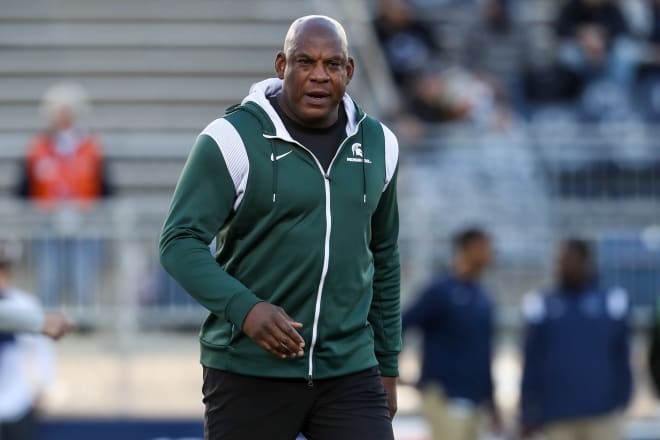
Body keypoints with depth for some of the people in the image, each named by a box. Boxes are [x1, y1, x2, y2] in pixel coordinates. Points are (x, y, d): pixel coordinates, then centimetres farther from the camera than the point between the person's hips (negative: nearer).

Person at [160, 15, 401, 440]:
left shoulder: (377, 144, 10)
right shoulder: (232, 139, -7)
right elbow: (180, 242, -10)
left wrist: (387, 365, 18)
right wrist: (244, 309, -25)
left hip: (349, 372, 4)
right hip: (250, 372, -4)